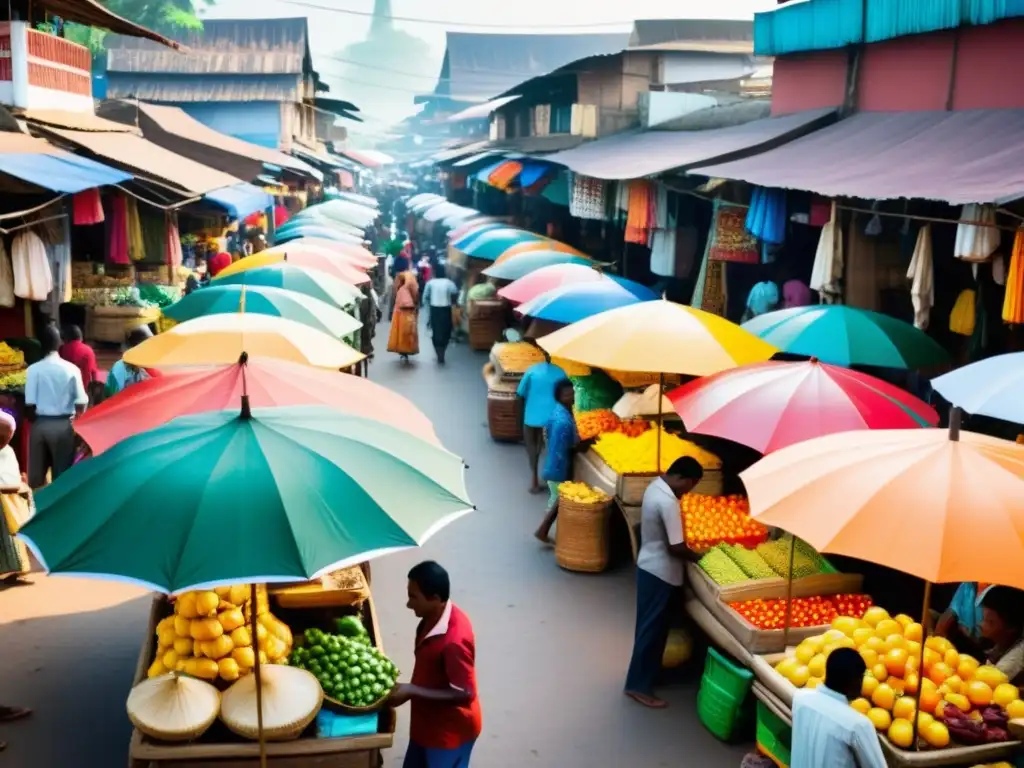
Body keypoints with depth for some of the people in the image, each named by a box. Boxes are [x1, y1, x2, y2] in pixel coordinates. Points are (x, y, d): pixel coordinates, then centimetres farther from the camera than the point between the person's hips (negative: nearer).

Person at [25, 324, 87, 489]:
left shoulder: (33, 369, -8)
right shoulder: (71, 369, -6)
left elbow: (30, 404, -9)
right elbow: (81, 403, -7)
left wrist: (35, 420, 10)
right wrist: (75, 420, 13)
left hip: (40, 424, 0)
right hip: (64, 425, 0)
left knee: (36, 475, 11)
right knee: (62, 473, 9)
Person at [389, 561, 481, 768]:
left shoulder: (454, 640, -34)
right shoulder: (434, 617, -5)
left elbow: (463, 693, -27)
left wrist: (411, 691, -24)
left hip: (450, 730, -9)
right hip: (428, 722, 9)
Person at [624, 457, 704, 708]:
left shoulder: (655, 486, 3)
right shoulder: (668, 502, -27)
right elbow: (676, 547, -23)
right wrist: (697, 556, -7)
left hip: (648, 565, 10)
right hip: (660, 572, -10)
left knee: (650, 626, 20)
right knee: (652, 629, 1)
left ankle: (644, 675, 32)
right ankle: (639, 685, 10)